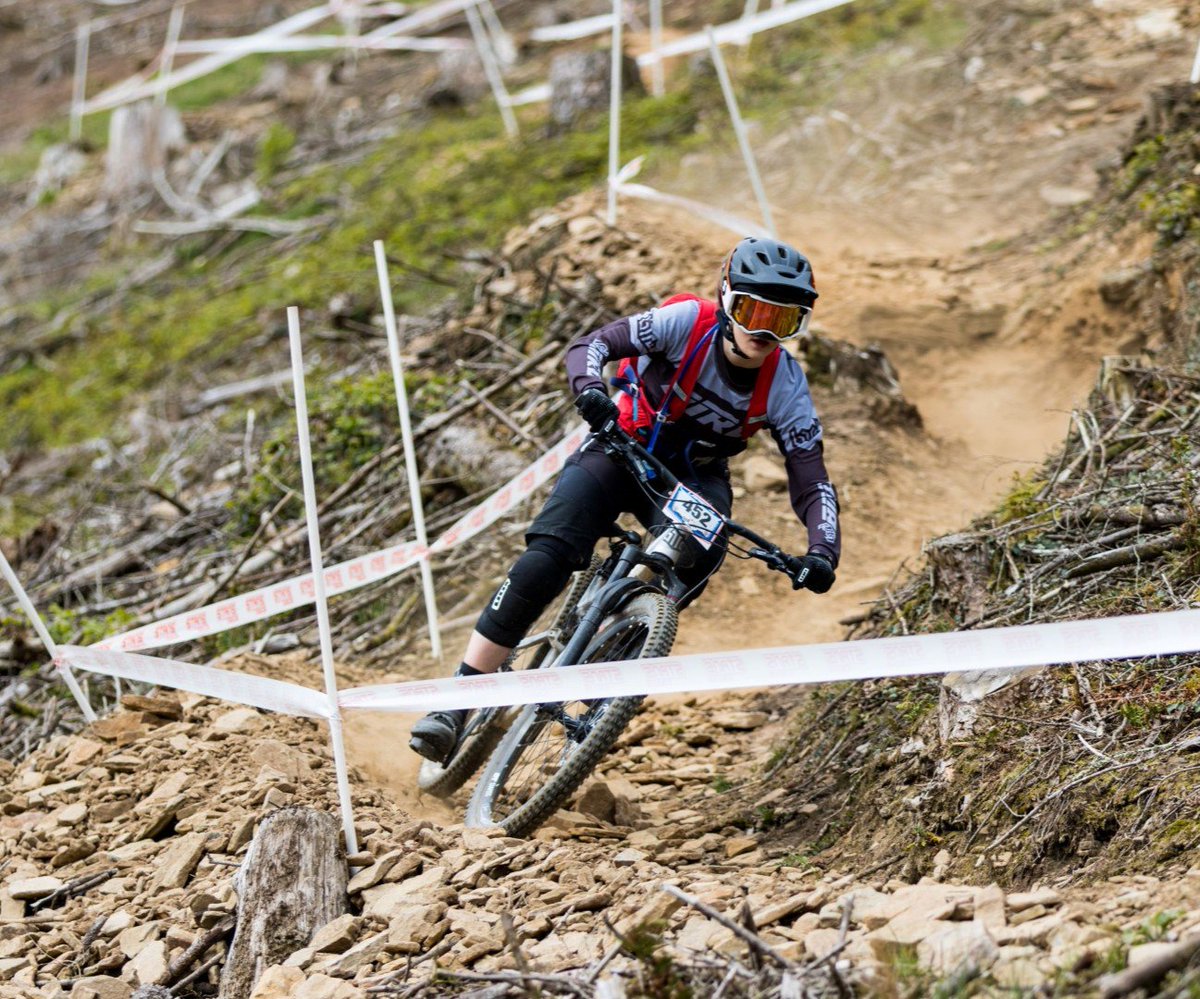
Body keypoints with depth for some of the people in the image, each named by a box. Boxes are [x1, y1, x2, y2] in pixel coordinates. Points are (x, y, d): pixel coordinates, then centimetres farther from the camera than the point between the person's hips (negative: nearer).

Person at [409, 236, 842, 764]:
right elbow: (590, 346, -23)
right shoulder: (688, 322, -21)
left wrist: (823, 550, -35)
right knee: (544, 561, -23)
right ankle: (454, 705, -20)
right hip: (624, 447, -2)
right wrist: (590, 388, -46)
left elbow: (812, 485, -16)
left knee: (703, 549, -33)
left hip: (693, 475, 2)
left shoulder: (786, 388, -16)